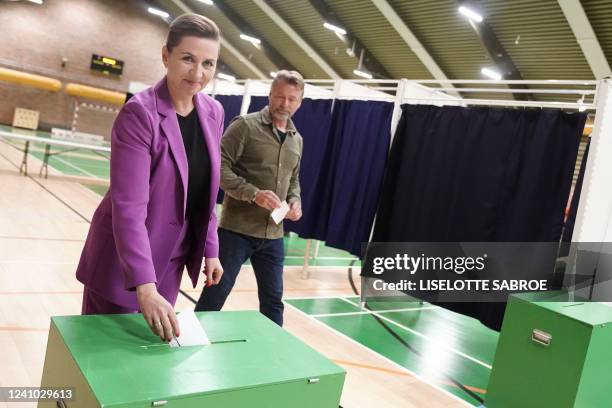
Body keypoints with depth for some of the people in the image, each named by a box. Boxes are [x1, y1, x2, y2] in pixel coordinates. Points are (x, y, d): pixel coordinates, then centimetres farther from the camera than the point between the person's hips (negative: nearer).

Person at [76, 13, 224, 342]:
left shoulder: (214, 113, -1)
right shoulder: (139, 113, -20)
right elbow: (128, 207, -27)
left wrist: (210, 248, 7)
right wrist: (144, 286, -33)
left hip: (171, 258, 6)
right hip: (124, 259, -6)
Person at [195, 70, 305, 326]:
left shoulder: (297, 140, 13)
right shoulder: (245, 125, -7)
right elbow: (219, 166, -14)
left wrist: (295, 200, 2)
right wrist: (253, 194, -25)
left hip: (273, 235, 6)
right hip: (236, 229, -5)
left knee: (273, 299, 13)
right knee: (216, 293, 5)